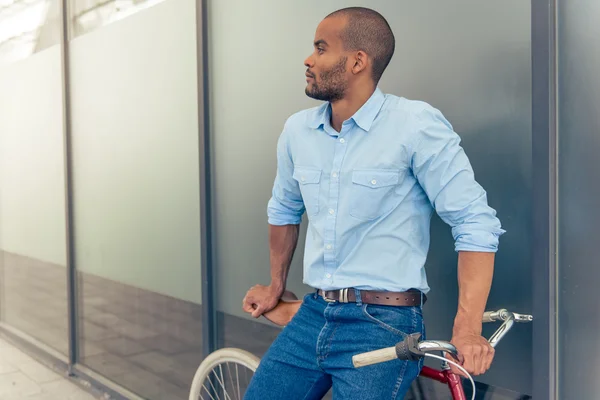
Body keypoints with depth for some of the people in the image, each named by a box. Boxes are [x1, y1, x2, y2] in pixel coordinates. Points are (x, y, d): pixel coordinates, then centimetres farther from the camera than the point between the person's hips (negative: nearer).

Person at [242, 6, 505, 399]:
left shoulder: (416, 124, -13)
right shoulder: (297, 130, 5)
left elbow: (475, 222, -15)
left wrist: (467, 329, -22)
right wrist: (276, 286, 27)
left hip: (384, 326, -5)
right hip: (312, 317, 6)